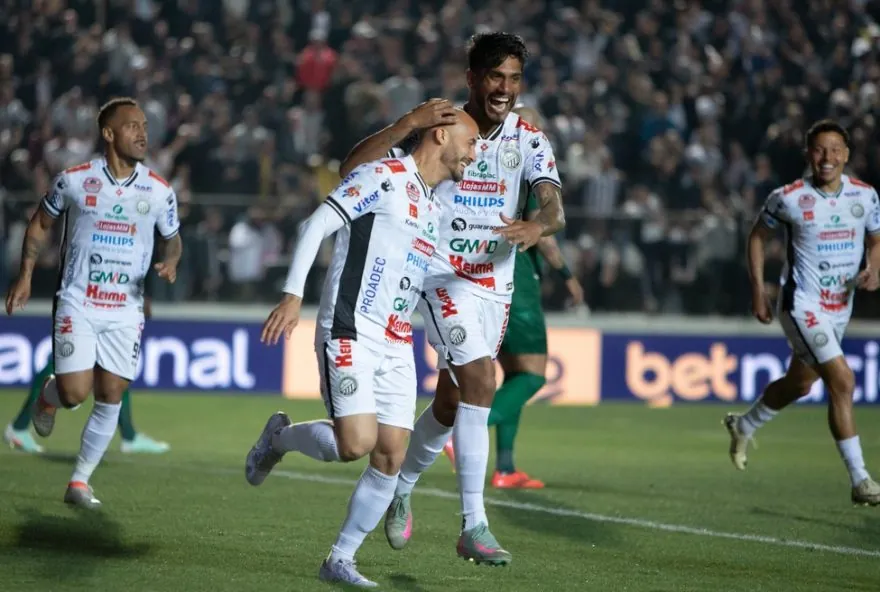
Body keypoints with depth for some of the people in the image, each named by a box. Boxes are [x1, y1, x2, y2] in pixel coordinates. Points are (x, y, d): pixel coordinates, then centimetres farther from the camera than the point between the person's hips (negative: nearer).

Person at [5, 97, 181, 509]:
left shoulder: (159, 191, 0)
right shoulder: (73, 181, -5)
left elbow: (172, 239, 15)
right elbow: (41, 224, 9)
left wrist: (170, 262, -7)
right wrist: (25, 275, 4)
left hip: (126, 311, 2)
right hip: (77, 305, -2)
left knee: (110, 398, -1)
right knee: (76, 393, -13)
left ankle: (79, 482, 12)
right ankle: (48, 396, 25)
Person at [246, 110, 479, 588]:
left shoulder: (435, 208, 19)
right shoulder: (384, 177, -7)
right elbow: (317, 225, -12)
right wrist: (293, 294, -21)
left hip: (397, 346, 8)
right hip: (350, 334, -8)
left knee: (391, 455, -1)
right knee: (356, 444, -18)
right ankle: (279, 437, 12)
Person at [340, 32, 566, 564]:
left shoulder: (529, 140, 0)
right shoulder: (439, 127, -9)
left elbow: (555, 208, -15)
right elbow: (352, 169, -16)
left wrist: (538, 225, -39)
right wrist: (407, 125, -29)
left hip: (496, 284, 5)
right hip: (443, 275, -4)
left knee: (451, 404, 13)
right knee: (480, 385, -21)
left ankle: (400, 487, 40)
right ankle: (474, 526, -20)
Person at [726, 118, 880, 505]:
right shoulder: (788, 198, -13)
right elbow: (758, 236, 3)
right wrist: (758, 290, -2)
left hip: (841, 307, 6)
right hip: (803, 305, -6)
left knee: (799, 383, 22)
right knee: (842, 381, -19)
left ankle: (744, 427, 50)